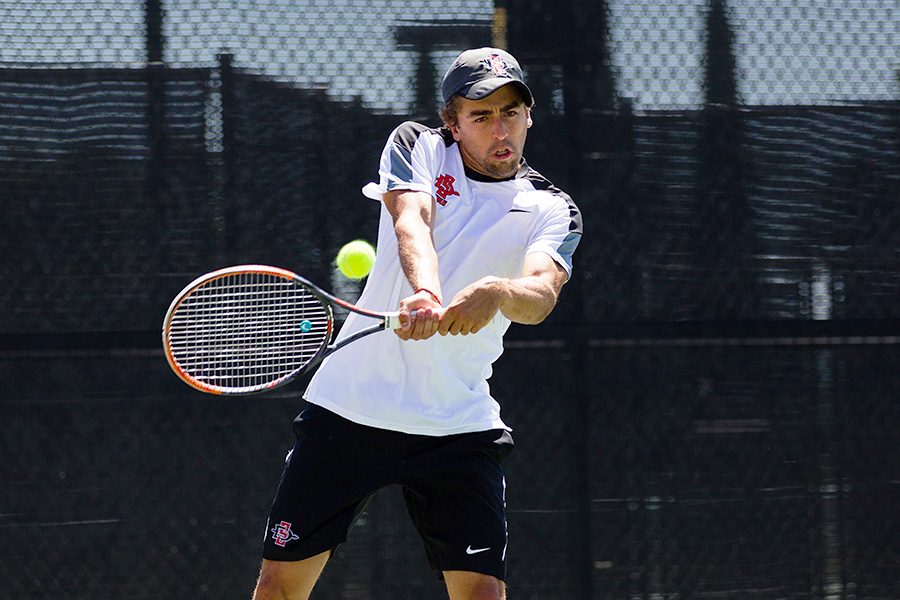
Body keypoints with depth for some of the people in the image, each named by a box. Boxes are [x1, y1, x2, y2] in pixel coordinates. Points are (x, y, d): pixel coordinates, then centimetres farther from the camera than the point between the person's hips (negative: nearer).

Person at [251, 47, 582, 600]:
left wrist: (497, 292, -41)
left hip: (460, 427, 0)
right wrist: (425, 293, -39)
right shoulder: (417, 147, 4)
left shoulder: (553, 211, 3)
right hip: (350, 406, 0)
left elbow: (540, 297, -17)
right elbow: (411, 222, -17)